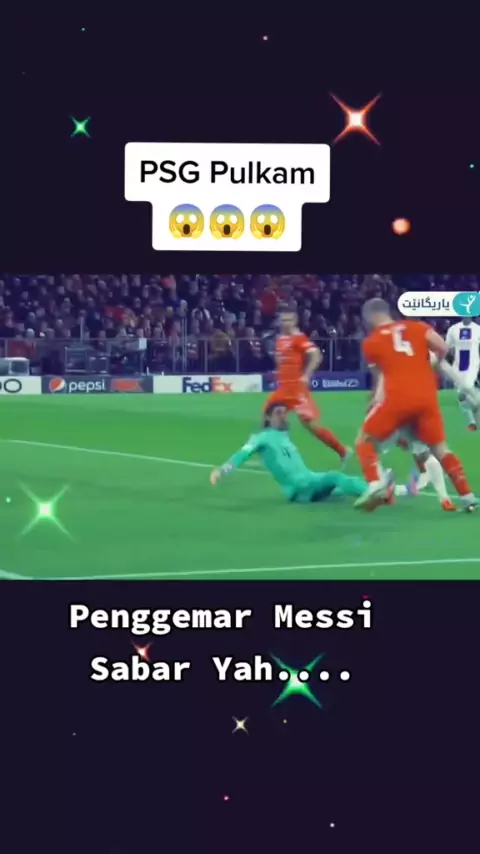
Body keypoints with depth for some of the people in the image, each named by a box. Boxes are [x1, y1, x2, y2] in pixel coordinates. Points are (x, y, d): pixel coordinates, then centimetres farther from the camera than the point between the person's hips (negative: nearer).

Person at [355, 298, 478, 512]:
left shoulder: (371, 342, 9)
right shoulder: (417, 326, 12)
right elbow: (443, 348, 0)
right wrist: (433, 367, 19)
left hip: (398, 398, -3)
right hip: (427, 397, 3)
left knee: (365, 441, 12)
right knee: (439, 448, 16)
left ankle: (376, 484, -12)